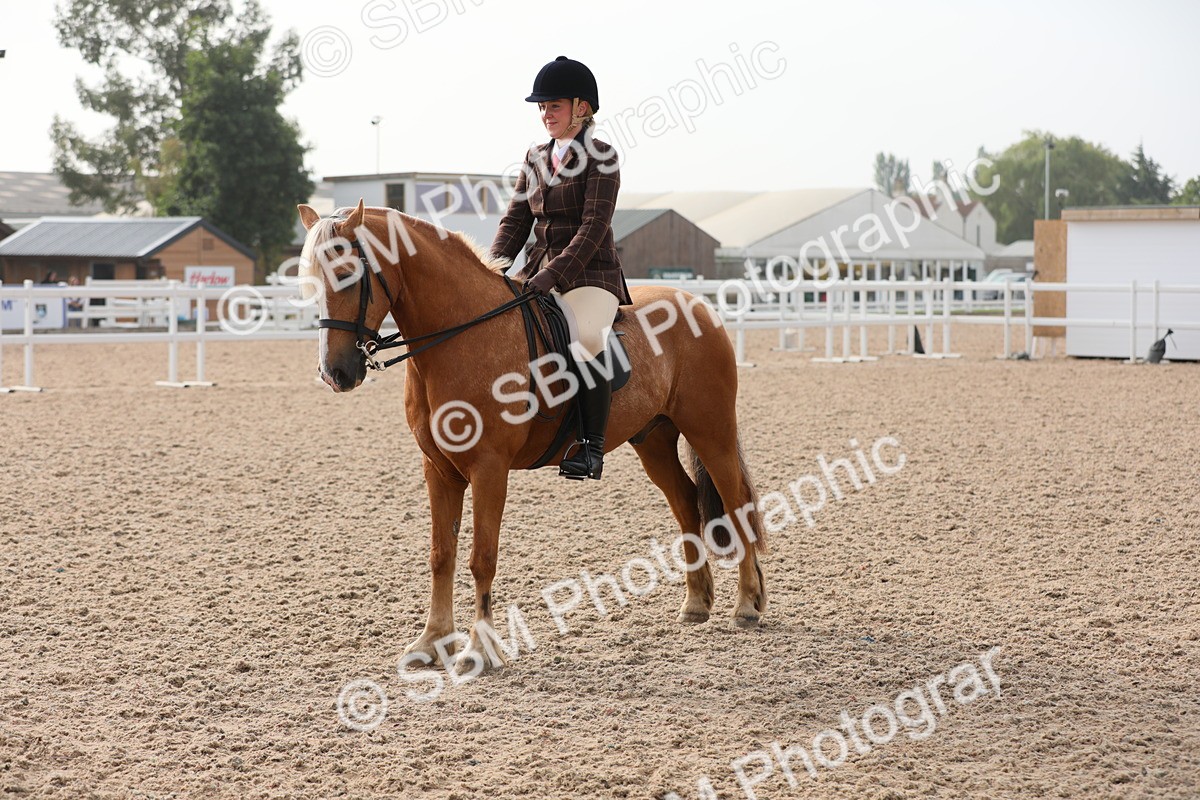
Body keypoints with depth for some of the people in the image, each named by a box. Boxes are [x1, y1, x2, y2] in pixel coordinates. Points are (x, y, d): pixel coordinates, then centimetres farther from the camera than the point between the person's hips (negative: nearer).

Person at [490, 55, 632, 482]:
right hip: (539, 271, 7)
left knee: (584, 339, -35)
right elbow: (516, 220, 13)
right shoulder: (536, 158, 15)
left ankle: (592, 445, -27)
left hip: (590, 274, -7)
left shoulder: (601, 157, -6)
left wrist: (554, 273, -24)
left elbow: (594, 227, -15)